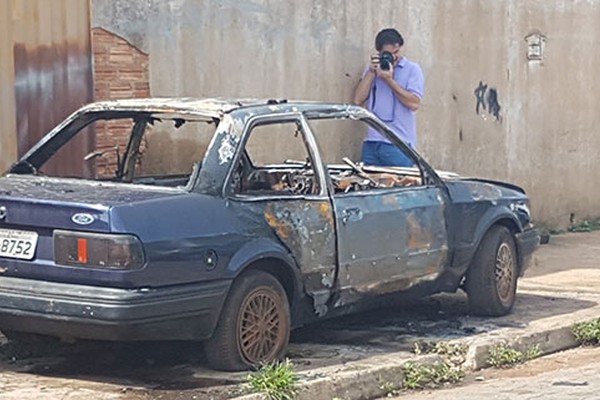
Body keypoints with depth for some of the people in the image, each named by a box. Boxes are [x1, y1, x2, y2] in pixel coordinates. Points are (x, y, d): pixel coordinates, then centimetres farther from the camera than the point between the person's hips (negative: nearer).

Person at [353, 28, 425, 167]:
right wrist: (371, 72, -1)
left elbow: (414, 103, -11)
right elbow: (358, 100, 6)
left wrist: (389, 80, -12)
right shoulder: (373, 68, 16)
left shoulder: (412, 69, 2)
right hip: (371, 143, 4)